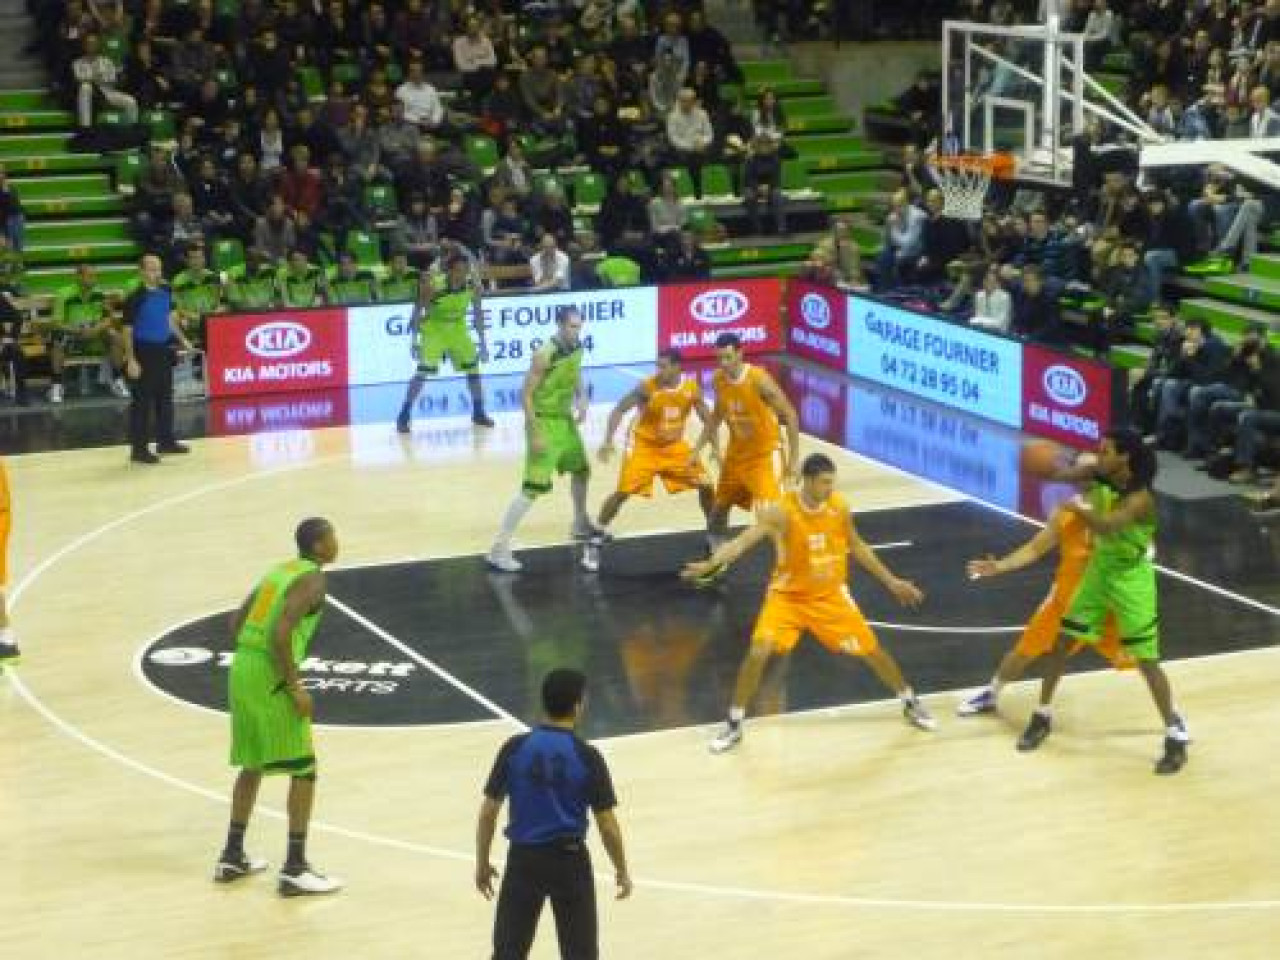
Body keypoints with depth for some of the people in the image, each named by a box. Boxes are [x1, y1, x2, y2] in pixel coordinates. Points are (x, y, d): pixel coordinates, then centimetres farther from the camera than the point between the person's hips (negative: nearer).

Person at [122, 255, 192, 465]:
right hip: (143, 352, -7)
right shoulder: (136, 298, -16)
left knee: (165, 398, 17)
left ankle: (166, 441, 29)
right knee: (142, 402, -4)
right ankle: (138, 449, 1)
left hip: (162, 349, 7)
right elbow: (128, 331, -15)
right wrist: (131, 360, -20)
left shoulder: (165, 292, 4)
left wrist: (182, 340, 15)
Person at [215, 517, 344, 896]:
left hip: (241, 668, 9)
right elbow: (281, 631, -22)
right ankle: (295, 869, -2)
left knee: (252, 764, 22)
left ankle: (232, 856, 27)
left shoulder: (280, 570, 17)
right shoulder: (313, 579, -9)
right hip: (270, 676, -9)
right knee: (303, 769, -1)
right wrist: (296, 686, -17)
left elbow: (237, 623, 20)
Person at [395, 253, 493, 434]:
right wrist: (415, 341, -22)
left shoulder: (473, 287, -17)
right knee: (423, 372, -15)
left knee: (473, 367, 3)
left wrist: (482, 342, -4)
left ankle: (478, 413, 19)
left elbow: (477, 314, -4)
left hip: (457, 329, 4)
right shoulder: (432, 286, -29)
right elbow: (418, 311, -19)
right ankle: (403, 416, -7)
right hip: (434, 329, -4)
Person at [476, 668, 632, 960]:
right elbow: (607, 824, -6)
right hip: (569, 859, -2)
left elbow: (488, 810, -2)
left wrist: (482, 862, 9)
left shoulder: (514, 748, -4)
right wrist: (622, 869, 7)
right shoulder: (587, 756, -9)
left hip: (523, 857, 2)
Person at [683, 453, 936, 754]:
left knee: (871, 649, 6)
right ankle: (734, 725, -2)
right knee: (758, 652, -19)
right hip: (788, 595, -3)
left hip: (830, 595, 3)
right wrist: (710, 564, -52)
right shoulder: (780, 513, -24)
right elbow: (743, 541, -34)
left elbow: (856, 546, 6)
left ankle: (911, 703, 32)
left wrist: (890, 580, 9)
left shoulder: (839, 507, -12)